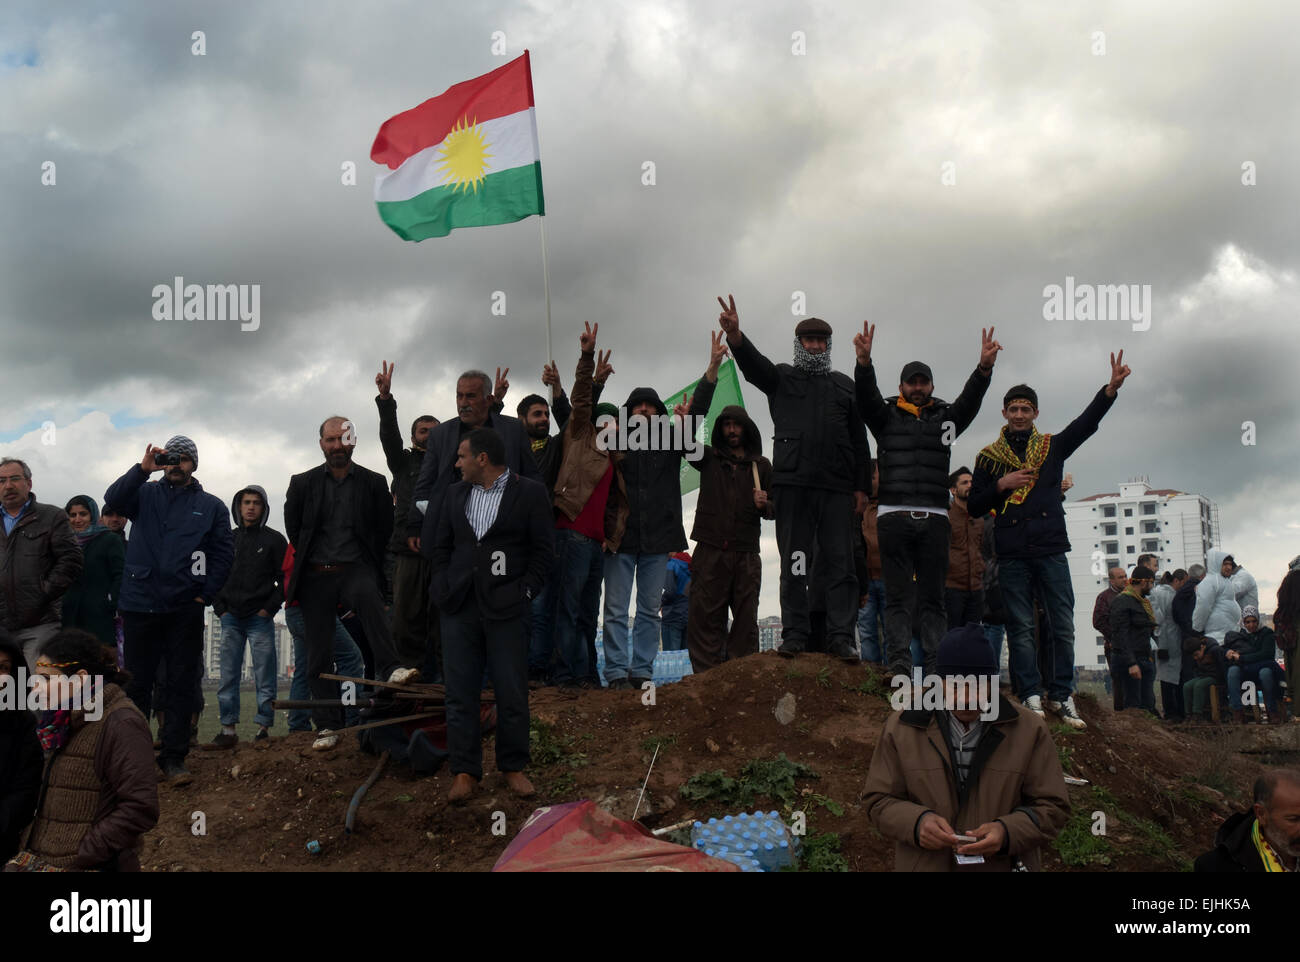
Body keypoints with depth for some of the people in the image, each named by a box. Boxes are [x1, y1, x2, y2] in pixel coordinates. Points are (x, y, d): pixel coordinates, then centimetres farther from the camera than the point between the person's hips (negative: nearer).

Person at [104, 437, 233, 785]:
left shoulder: (211, 506, 11)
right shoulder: (146, 494, 11)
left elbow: (224, 553, 6)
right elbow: (114, 498, -9)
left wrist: (206, 595, -2)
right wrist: (143, 469, -20)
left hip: (186, 610, 0)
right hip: (140, 605, 0)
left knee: (182, 684, 2)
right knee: (137, 682, 5)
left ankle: (174, 758, 7)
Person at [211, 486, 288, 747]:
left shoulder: (274, 540, 5)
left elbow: (286, 578, 2)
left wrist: (270, 608, -7)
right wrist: (220, 608, 5)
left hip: (261, 618, -3)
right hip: (231, 619, 3)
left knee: (264, 676, -3)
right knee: (228, 676, 3)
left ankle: (264, 728, 1)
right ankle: (228, 729, 7)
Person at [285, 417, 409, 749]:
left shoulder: (374, 483, 3)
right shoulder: (302, 483, 5)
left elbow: (385, 529, 11)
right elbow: (293, 528, 17)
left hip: (356, 568, -2)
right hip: (315, 575, 2)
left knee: (368, 597, -38)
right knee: (319, 653, 1)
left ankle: (393, 667, -45)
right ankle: (328, 726, 7)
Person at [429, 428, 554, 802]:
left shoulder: (530, 493, 0)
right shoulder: (455, 493, 14)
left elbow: (543, 550, -1)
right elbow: (440, 546, 17)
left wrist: (524, 591, -7)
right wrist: (446, 587, 4)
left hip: (506, 607, -4)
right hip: (459, 606, 4)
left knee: (512, 693, 1)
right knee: (460, 693, 3)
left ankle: (513, 767, 16)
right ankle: (464, 771, 10)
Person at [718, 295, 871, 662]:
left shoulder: (844, 385, 21)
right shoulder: (781, 378, 16)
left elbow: (859, 440, 18)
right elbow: (754, 365, -7)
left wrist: (862, 486, 8)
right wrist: (735, 336, -28)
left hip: (837, 487, 2)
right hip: (792, 483, -1)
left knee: (840, 561, -2)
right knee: (794, 562, 0)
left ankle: (841, 636, -1)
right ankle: (794, 634, 4)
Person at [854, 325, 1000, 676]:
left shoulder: (945, 417, 16)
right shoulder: (886, 416, 12)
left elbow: (969, 400, 1)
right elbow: (866, 396, -5)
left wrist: (985, 367, -18)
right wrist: (864, 361, -25)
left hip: (934, 518, 2)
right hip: (894, 516, -2)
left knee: (933, 597, 3)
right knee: (897, 596, -2)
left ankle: (935, 666, 4)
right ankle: (898, 665, -4)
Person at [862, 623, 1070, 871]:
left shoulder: (1030, 730, -4)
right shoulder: (901, 727, -3)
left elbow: (1052, 807, -2)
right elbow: (878, 800, 0)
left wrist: (1008, 832, -20)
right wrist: (916, 821, -20)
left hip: (1003, 864, 0)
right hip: (924, 864, 0)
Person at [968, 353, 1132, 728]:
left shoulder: (1052, 447, 14)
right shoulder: (989, 457, 12)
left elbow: (1086, 423, -2)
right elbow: (974, 505, 9)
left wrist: (1111, 388, -16)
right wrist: (1002, 485, -7)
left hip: (1051, 549, 1)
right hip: (1012, 555, -1)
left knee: (1063, 626, 0)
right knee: (1021, 626, -1)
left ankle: (1063, 696, 8)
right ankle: (1032, 696, 3)